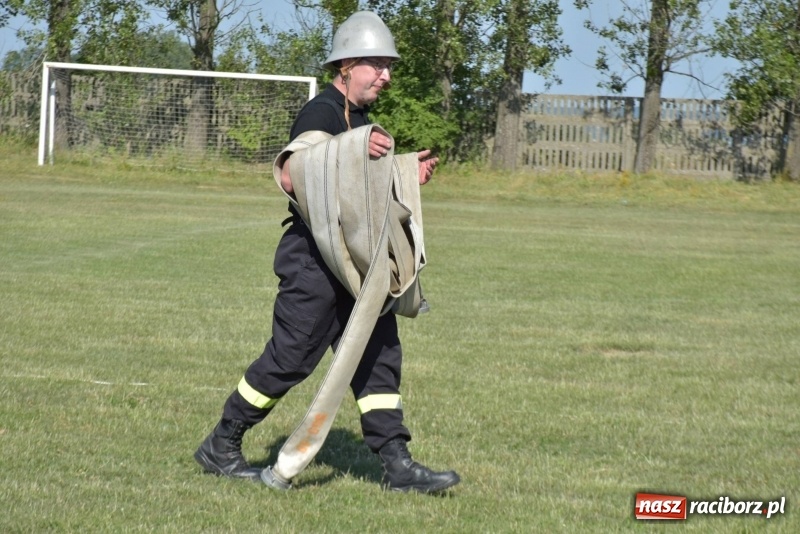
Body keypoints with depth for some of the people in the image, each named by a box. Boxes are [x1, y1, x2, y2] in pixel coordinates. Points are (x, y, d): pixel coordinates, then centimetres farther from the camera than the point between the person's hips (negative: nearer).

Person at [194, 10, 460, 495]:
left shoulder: (360, 119, 19)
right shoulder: (321, 113, -12)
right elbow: (291, 179, -24)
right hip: (314, 258, -9)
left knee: (379, 354, 4)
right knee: (290, 358, -5)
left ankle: (397, 465, 4)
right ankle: (221, 446, 9)